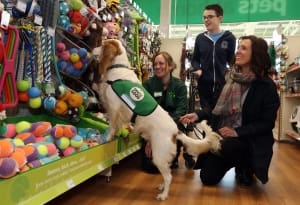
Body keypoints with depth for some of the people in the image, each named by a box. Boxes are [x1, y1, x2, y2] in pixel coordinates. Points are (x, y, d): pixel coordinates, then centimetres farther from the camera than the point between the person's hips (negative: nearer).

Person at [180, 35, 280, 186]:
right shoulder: (229, 77, 3)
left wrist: (237, 132, -24)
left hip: (249, 141, -5)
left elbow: (267, 123, -14)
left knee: (228, 146, -38)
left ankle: (245, 168, -1)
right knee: (207, 178, 3)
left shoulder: (266, 85, -12)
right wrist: (198, 116, -5)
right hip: (221, 136, 5)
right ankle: (236, 162, 33)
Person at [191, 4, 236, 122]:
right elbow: (195, 59, 15)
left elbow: (233, 60, 4)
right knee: (206, 112, 10)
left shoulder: (229, 38, 1)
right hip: (204, 84, 3)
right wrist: (197, 69, -5)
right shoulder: (200, 38, 9)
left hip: (223, 83, -2)